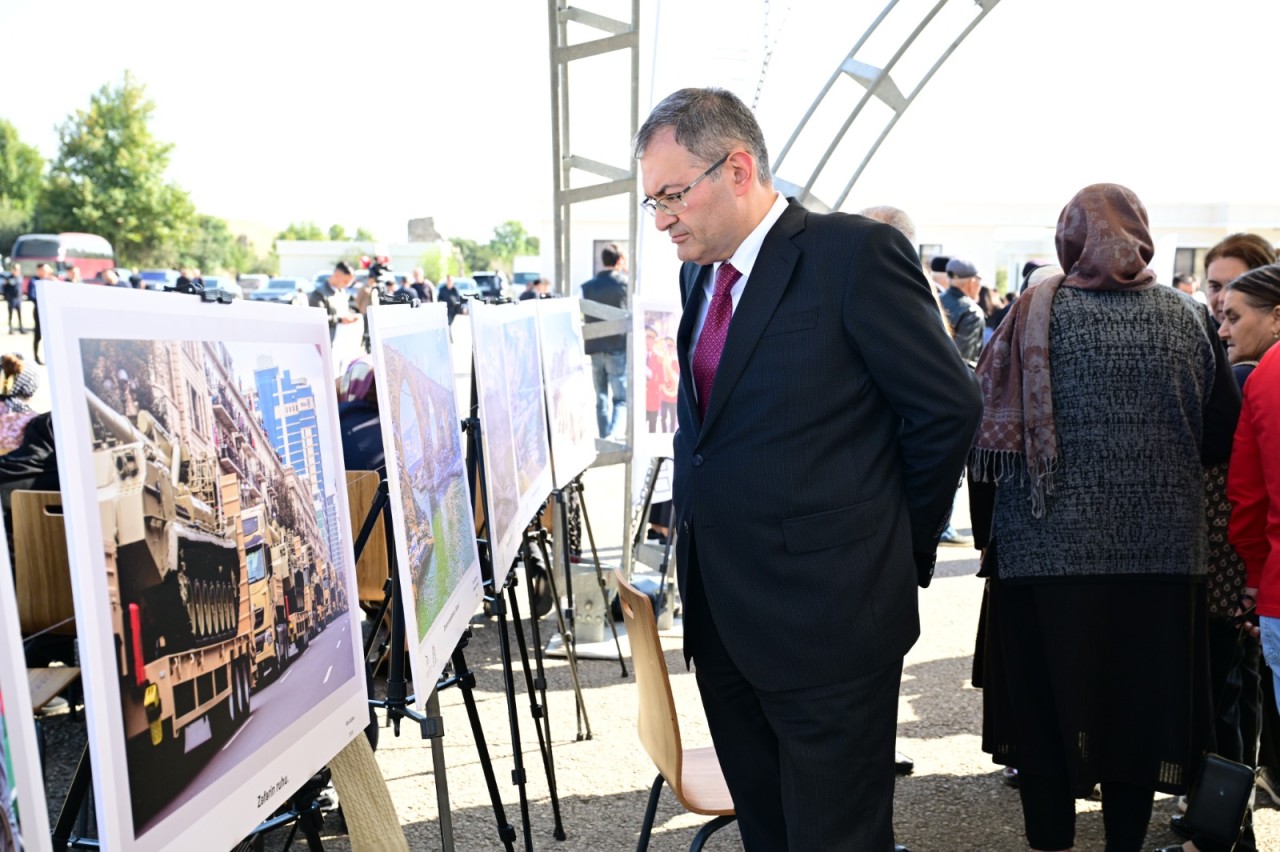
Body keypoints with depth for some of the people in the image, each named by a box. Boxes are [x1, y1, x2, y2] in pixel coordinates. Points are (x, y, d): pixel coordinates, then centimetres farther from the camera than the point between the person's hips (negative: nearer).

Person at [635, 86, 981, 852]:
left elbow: (949, 407, -9)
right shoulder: (700, 272, 10)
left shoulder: (855, 254, -13)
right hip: (723, 615, 7)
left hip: (828, 613, -7)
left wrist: (892, 546, 0)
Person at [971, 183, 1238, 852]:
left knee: (1047, 709, 10)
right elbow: (1223, 436, 4)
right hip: (1163, 548, 2)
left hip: (1050, 546, -2)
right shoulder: (1188, 319, 1)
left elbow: (988, 425, -7)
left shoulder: (1036, 313, -6)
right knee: (1140, 708, 14)